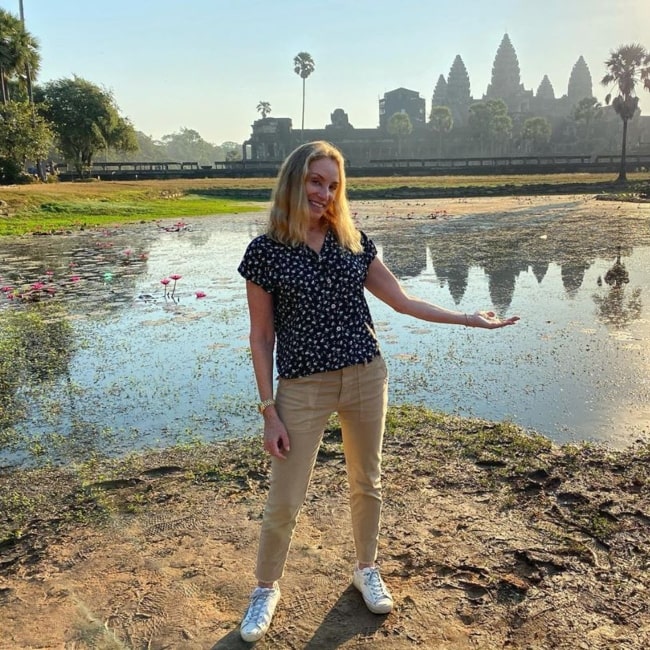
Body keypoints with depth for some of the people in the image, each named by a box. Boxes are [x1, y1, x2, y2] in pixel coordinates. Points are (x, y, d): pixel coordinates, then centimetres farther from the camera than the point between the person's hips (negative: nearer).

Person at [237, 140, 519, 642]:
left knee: (367, 483, 18)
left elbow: (402, 300, 9)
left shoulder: (353, 242, 2)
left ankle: (367, 570, 43)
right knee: (283, 502, 4)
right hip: (304, 388, -3)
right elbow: (262, 336, -5)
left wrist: (471, 319, 9)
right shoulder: (265, 251, -7)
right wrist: (269, 411, -7)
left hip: (366, 378, 3)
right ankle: (267, 589, 31)